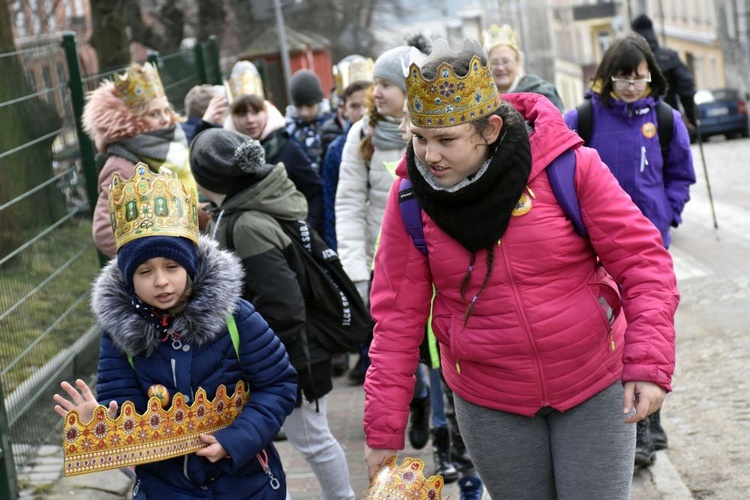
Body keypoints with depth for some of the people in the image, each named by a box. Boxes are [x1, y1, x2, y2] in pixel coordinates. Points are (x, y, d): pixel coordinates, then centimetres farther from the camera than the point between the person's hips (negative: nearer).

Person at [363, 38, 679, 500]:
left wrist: (650, 364, -21)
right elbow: (399, 315, -4)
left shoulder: (569, 167, -15)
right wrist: (384, 427, -4)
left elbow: (643, 261, -11)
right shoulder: (411, 198, -8)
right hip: (490, 404, 2)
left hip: (594, 389, -1)